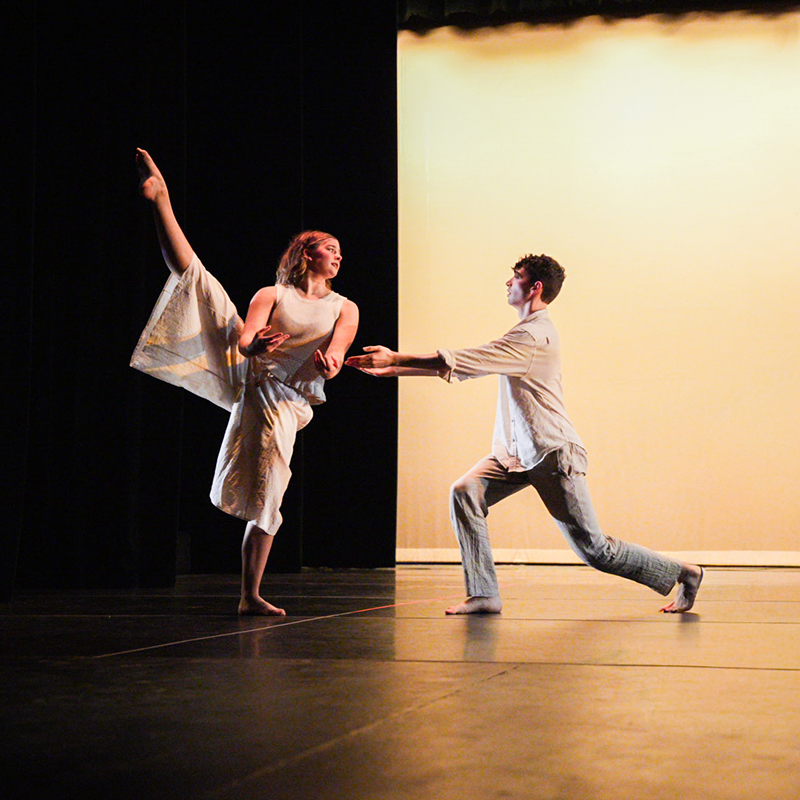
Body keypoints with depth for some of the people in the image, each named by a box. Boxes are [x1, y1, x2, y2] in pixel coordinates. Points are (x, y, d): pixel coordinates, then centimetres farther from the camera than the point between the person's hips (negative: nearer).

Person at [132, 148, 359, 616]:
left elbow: (337, 349, -2)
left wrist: (330, 363, -26)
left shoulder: (344, 308, 17)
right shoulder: (271, 295, 13)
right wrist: (254, 344, -27)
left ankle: (251, 596, 1)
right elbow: (244, 338, -3)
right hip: (243, 374, 0)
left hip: (284, 400, 0)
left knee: (267, 495, -9)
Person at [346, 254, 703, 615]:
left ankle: (683, 573, 14)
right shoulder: (525, 332, 15)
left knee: (594, 549, -4)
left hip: (553, 453, -9)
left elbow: (460, 362, -22)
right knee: (464, 492, -13)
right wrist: (391, 369, 8)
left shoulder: (533, 336, -18)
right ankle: (483, 594, -10)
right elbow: (463, 364, 13)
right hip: (517, 451, 9)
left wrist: (396, 359, -17)